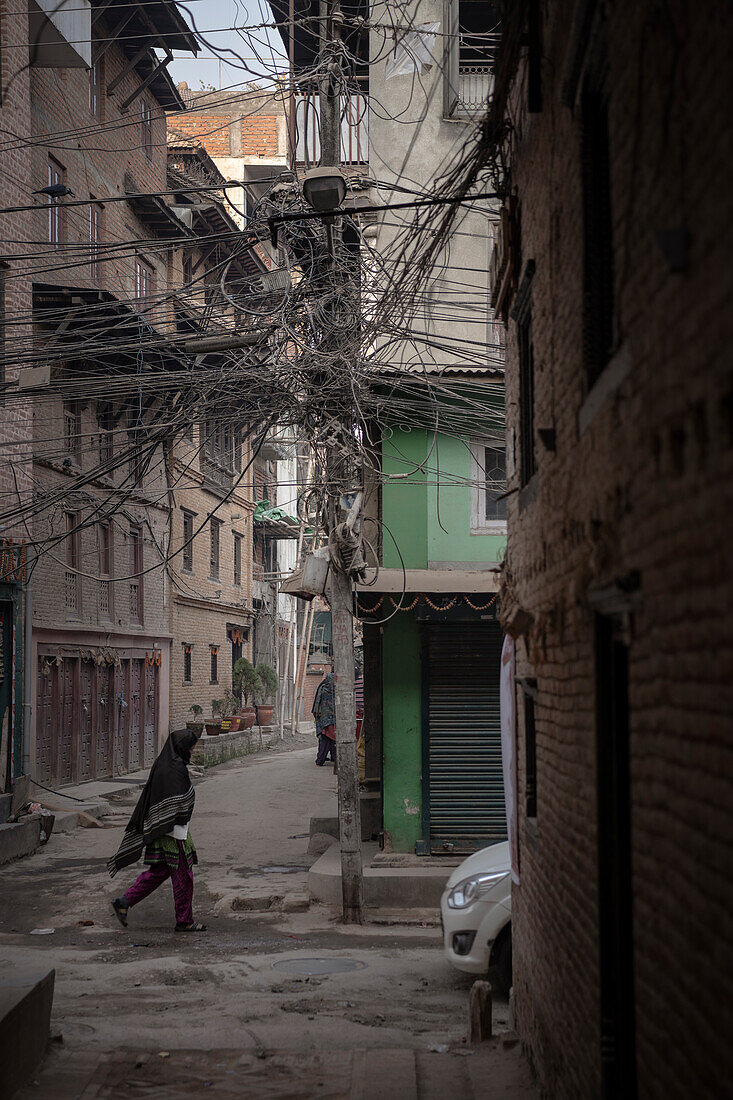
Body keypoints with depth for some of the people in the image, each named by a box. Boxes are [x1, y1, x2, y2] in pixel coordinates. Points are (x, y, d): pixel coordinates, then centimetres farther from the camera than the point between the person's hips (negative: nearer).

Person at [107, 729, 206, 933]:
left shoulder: (163, 764, 11)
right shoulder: (175, 768, -20)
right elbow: (176, 802, -23)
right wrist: (178, 831, -20)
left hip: (158, 826, 10)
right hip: (173, 829, -10)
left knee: (159, 870, 15)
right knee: (183, 874, 1)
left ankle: (124, 902, 10)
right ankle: (184, 921, 10)